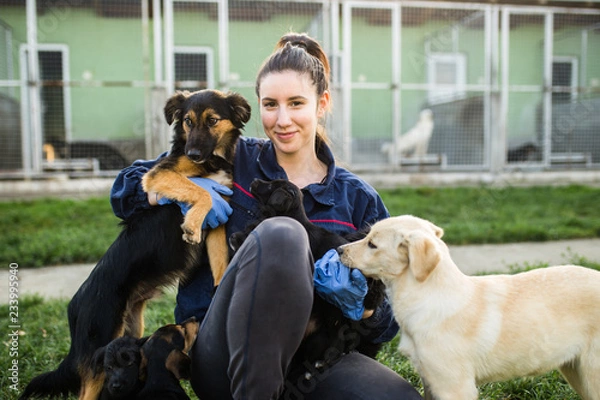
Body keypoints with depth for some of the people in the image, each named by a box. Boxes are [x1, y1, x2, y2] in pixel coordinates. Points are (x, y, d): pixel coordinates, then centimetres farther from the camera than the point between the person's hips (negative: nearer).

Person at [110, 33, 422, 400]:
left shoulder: (358, 199, 7)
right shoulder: (232, 160, 5)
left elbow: (385, 326, 8)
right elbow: (127, 187, 9)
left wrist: (357, 301, -17)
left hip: (313, 363, 3)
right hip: (224, 360, -2)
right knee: (281, 233, -32)